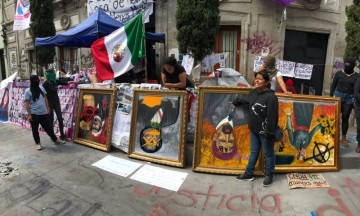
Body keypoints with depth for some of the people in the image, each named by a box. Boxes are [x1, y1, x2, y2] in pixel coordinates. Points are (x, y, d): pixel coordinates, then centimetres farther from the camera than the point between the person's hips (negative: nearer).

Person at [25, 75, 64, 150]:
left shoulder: (41, 88, 7)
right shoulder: (28, 91, -8)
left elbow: (45, 99, 14)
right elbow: (27, 104, -9)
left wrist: (48, 108, 12)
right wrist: (29, 114, -12)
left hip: (44, 113, 4)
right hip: (34, 114, -4)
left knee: (48, 127, 12)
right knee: (35, 129, 10)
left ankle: (55, 140, 25)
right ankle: (38, 143, 24)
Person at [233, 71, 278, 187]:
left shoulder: (271, 97, -22)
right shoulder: (253, 92, 3)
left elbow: (272, 117, -23)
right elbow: (245, 100, 25)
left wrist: (270, 132, -23)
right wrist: (235, 102, 38)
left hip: (265, 132, -8)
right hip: (254, 130, 8)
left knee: (268, 154, 13)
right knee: (253, 153, 20)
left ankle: (269, 176, 30)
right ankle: (248, 174, 33)